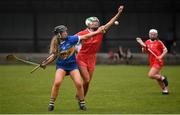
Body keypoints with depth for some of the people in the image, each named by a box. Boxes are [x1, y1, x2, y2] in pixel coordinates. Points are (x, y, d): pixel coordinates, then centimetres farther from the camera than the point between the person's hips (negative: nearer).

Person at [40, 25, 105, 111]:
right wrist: (45, 63, -4)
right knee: (57, 83, -21)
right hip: (61, 66, -1)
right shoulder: (56, 44, -8)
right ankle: (51, 103, -8)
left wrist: (97, 32, -8)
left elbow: (85, 37, -7)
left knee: (79, 84, -9)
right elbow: (54, 56, 5)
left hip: (72, 65, 1)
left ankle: (82, 102, 13)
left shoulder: (70, 39, -11)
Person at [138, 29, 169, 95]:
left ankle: (163, 78, 3)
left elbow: (165, 50, -4)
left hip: (158, 62, -7)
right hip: (152, 62, 7)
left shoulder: (159, 42, -7)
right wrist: (144, 48, -8)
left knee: (150, 75, -19)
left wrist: (161, 56, -19)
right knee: (157, 77, 11)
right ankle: (164, 89, 26)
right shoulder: (147, 42, 9)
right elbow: (144, 51, 14)